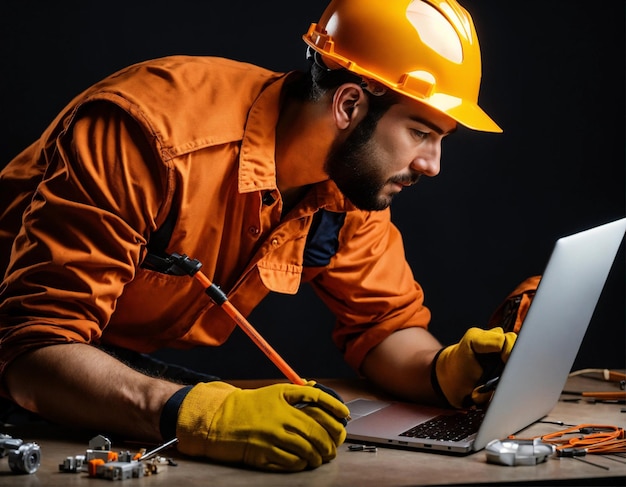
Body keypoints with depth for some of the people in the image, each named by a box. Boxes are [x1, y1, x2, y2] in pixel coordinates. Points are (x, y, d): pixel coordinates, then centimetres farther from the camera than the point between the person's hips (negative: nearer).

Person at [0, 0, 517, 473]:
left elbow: (385, 321, 1)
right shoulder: (151, 130, -33)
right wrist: (193, 412, -52)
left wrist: (444, 369, -22)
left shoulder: (353, 179, -10)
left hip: (141, 373, 6)